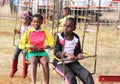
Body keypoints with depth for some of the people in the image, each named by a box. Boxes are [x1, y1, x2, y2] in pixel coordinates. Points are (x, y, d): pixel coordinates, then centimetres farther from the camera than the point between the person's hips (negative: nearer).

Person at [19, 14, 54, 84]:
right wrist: (29, 46, -16)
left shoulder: (44, 32, 6)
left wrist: (45, 46, -17)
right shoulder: (28, 32, 4)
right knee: (33, 61, -36)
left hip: (42, 52, 1)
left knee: (45, 62, -33)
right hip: (32, 52, -1)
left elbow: (52, 43, 3)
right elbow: (21, 45, 2)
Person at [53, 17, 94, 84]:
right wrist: (67, 54, -31)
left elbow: (78, 51, 10)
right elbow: (56, 52, -12)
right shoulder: (59, 37, -4)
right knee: (70, 77, -31)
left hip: (72, 62, 4)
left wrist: (79, 55, -16)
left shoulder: (76, 38, 6)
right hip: (60, 63, -4)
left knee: (87, 74, -20)